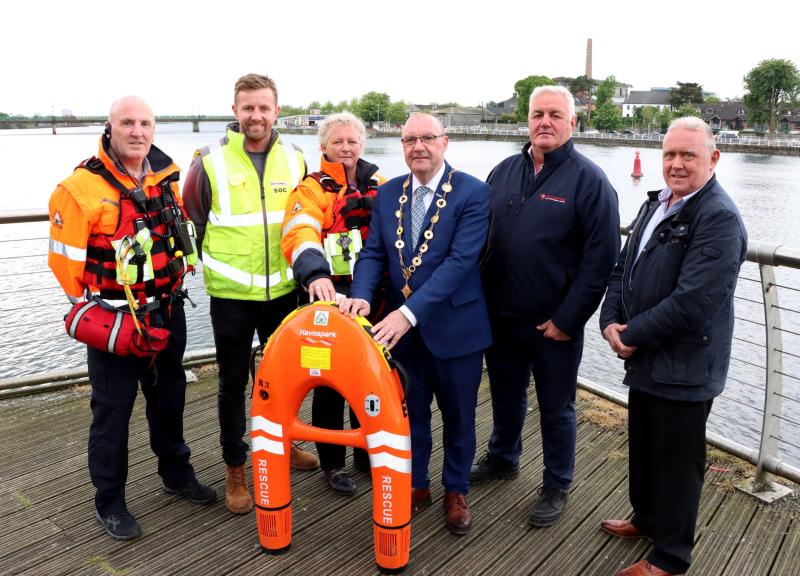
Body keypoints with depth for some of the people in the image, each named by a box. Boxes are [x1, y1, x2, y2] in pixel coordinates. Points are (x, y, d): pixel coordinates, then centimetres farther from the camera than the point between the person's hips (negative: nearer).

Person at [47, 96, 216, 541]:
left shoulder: (166, 178, 4)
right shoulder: (83, 188, -16)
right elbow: (64, 259, -12)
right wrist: (92, 305, -4)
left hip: (168, 312, 6)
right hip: (114, 319, -6)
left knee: (170, 396, 19)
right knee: (113, 409, 5)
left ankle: (177, 474, 39)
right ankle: (110, 502, 23)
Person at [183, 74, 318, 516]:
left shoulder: (294, 159, 2)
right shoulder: (210, 162, -8)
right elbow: (195, 222, 2)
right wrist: (221, 267, 5)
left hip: (282, 290, 3)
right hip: (231, 295, -3)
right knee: (233, 382, 8)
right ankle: (235, 470, 23)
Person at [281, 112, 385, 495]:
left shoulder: (380, 187, 13)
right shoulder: (312, 189, -4)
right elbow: (300, 233, -21)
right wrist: (316, 274, -40)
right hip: (332, 297, -4)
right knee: (330, 381, 4)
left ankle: (368, 453, 32)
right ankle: (332, 463, 22)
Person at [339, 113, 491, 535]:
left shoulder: (473, 192, -13)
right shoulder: (388, 193, 3)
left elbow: (460, 260, -22)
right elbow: (373, 252, 0)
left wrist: (410, 311, -30)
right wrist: (361, 296, -21)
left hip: (455, 325, -3)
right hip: (401, 326, 4)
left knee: (458, 415, 14)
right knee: (410, 412, 18)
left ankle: (456, 491, 36)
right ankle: (416, 485, 39)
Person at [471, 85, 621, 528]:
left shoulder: (589, 180, -11)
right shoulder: (504, 172, 5)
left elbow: (600, 259, -14)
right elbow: (482, 238, 10)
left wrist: (566, 319, -15)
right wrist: (482, 299, 4)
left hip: (554, 325, -5)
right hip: (500, 317, 5)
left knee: (556, 408, 12)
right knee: (506, 396, 22)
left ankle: (556, 487, 31)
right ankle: (502, 458, 46)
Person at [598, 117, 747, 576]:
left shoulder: (720, 218, -19)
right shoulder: (657, 204, 10)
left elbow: (691, 303, -26)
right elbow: (623, 268, 10)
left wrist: (631, 336, -16)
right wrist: (611, 322, -6)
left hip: (684, 369, -8)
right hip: (645, 360, 8)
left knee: (677, 461, 8)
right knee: (643, 448, 24)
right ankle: (647, 520, 47)